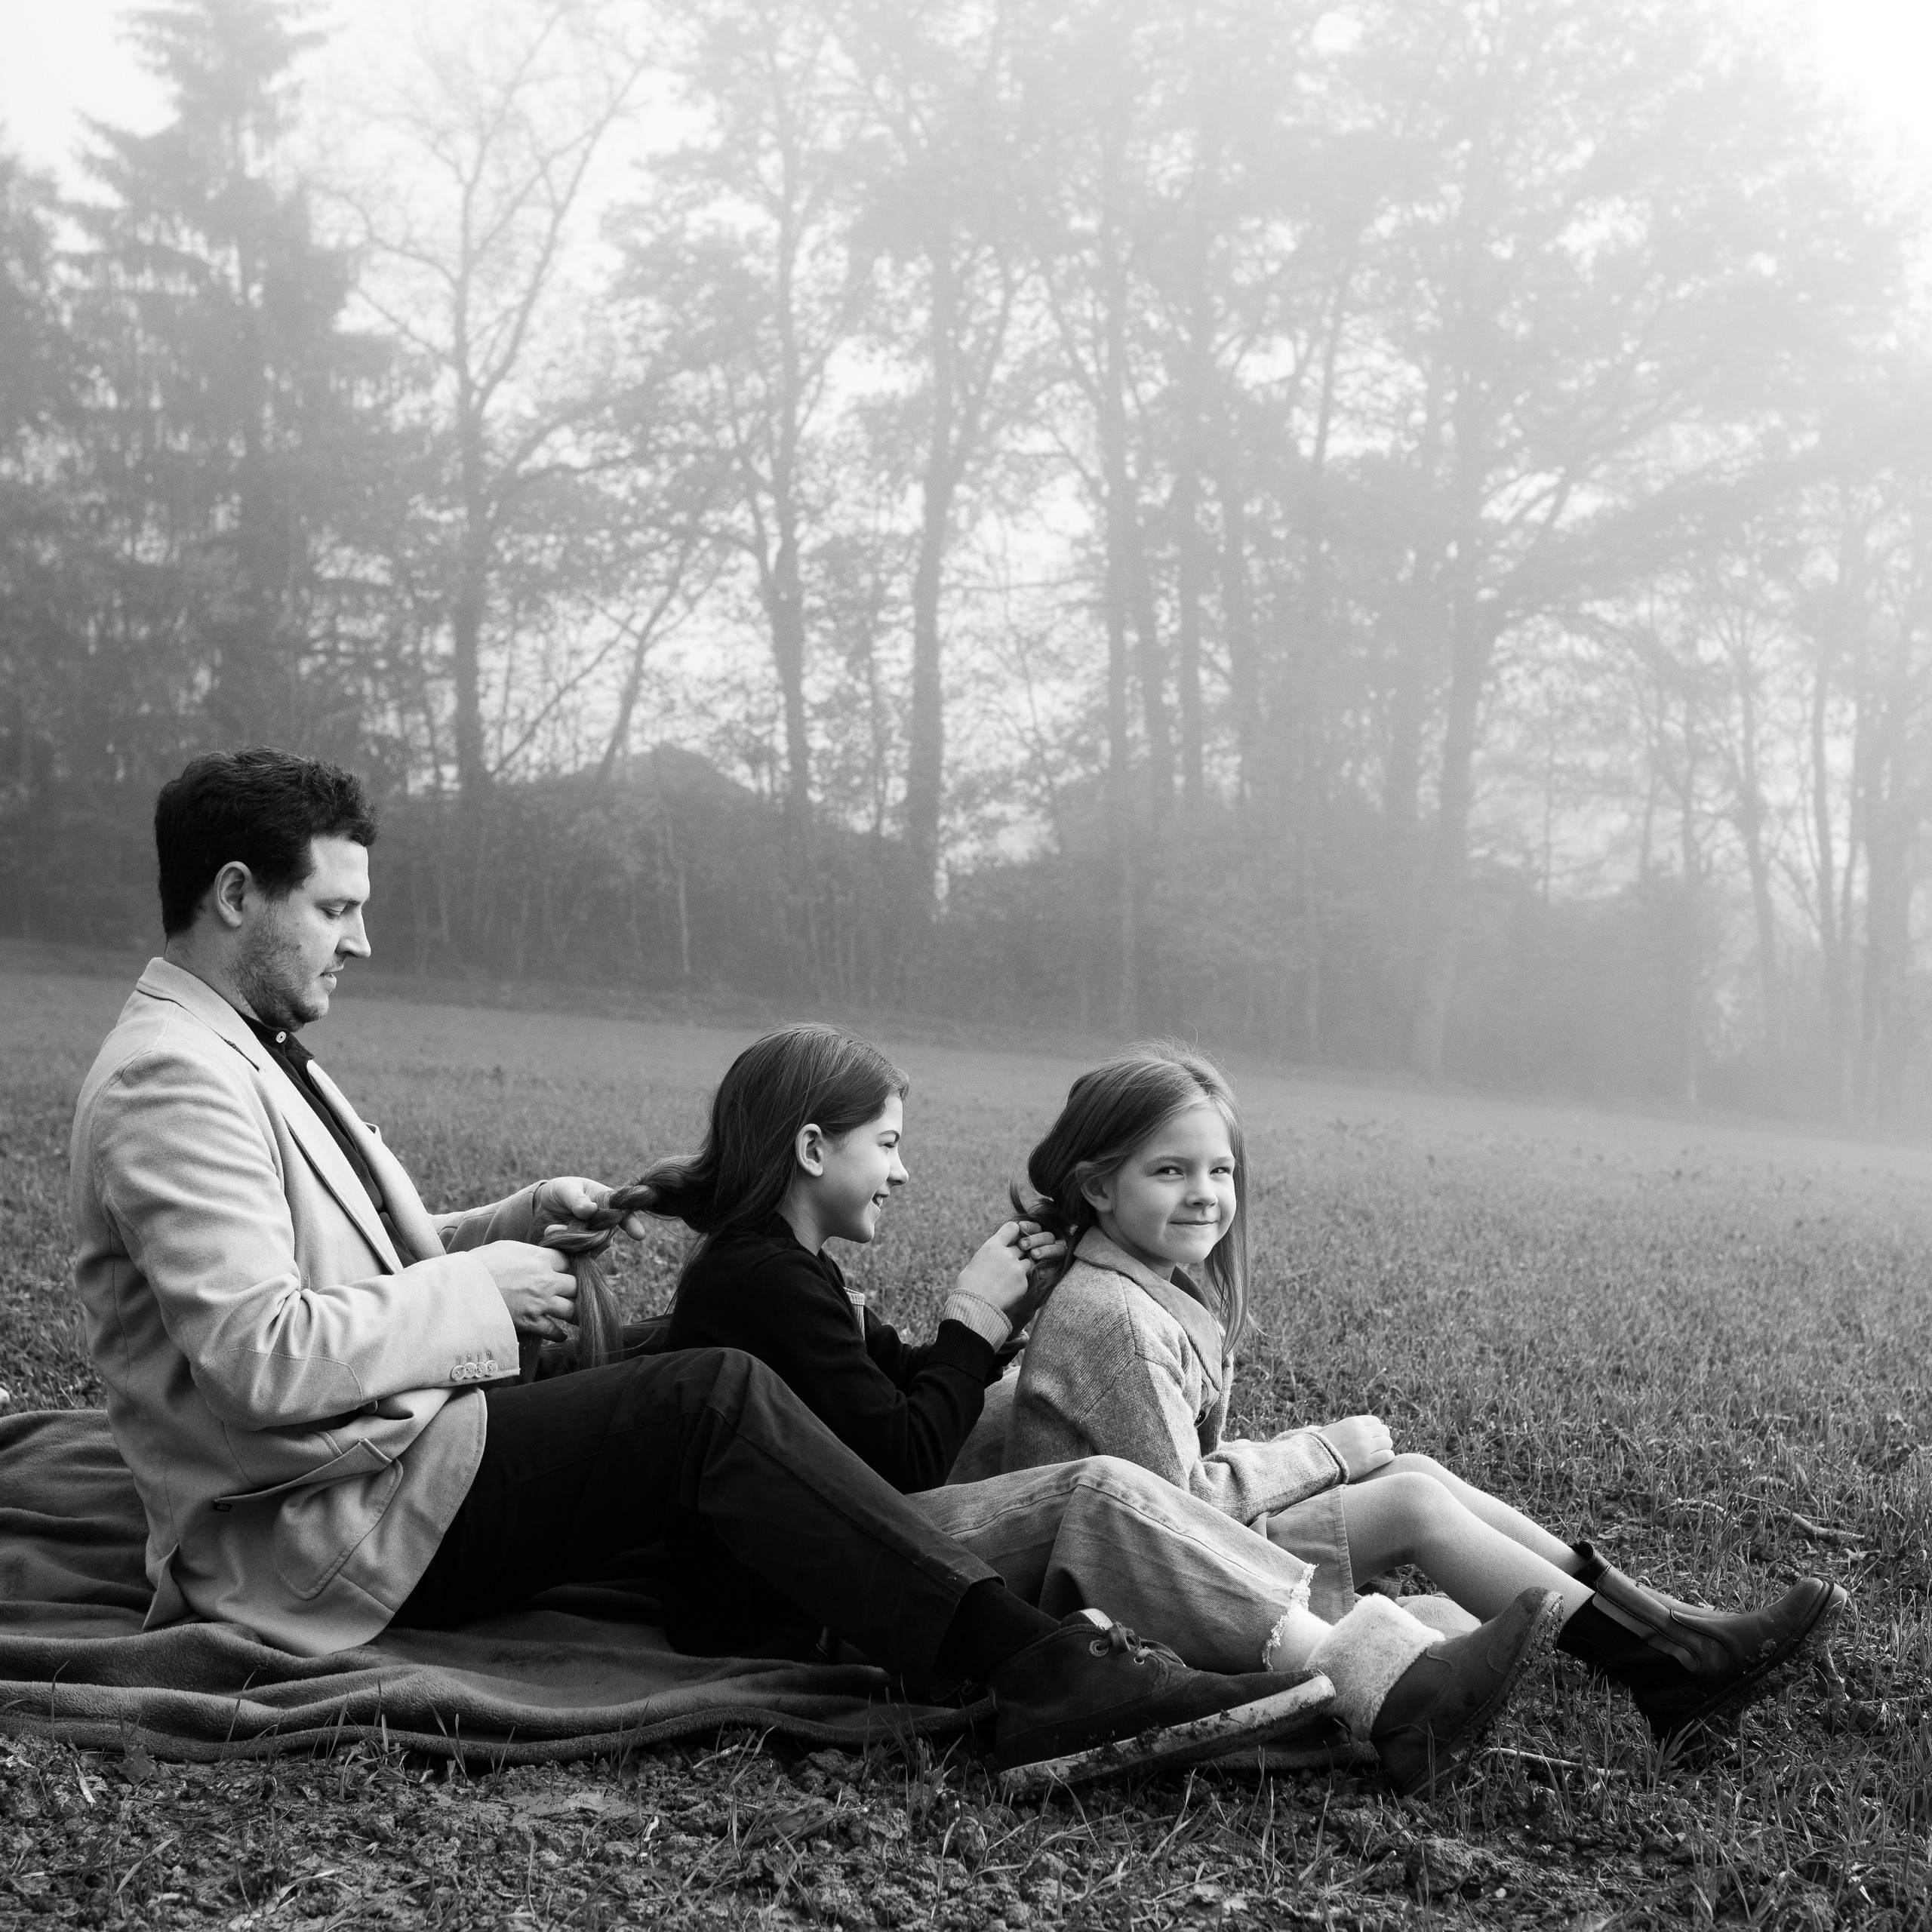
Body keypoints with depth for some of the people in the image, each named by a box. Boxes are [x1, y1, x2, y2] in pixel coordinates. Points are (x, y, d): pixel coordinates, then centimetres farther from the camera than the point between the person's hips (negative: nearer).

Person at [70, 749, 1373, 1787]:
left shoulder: (248, 1054, 17)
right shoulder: (173, 1081, -17)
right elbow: (264, 1359, -26)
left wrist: (503, 1226, 8)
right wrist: (475, 1297, -15)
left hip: (390, 1460, 11)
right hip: (331, 1528, -10)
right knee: (714, 1400, -23)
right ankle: (1042, 1676, -26)